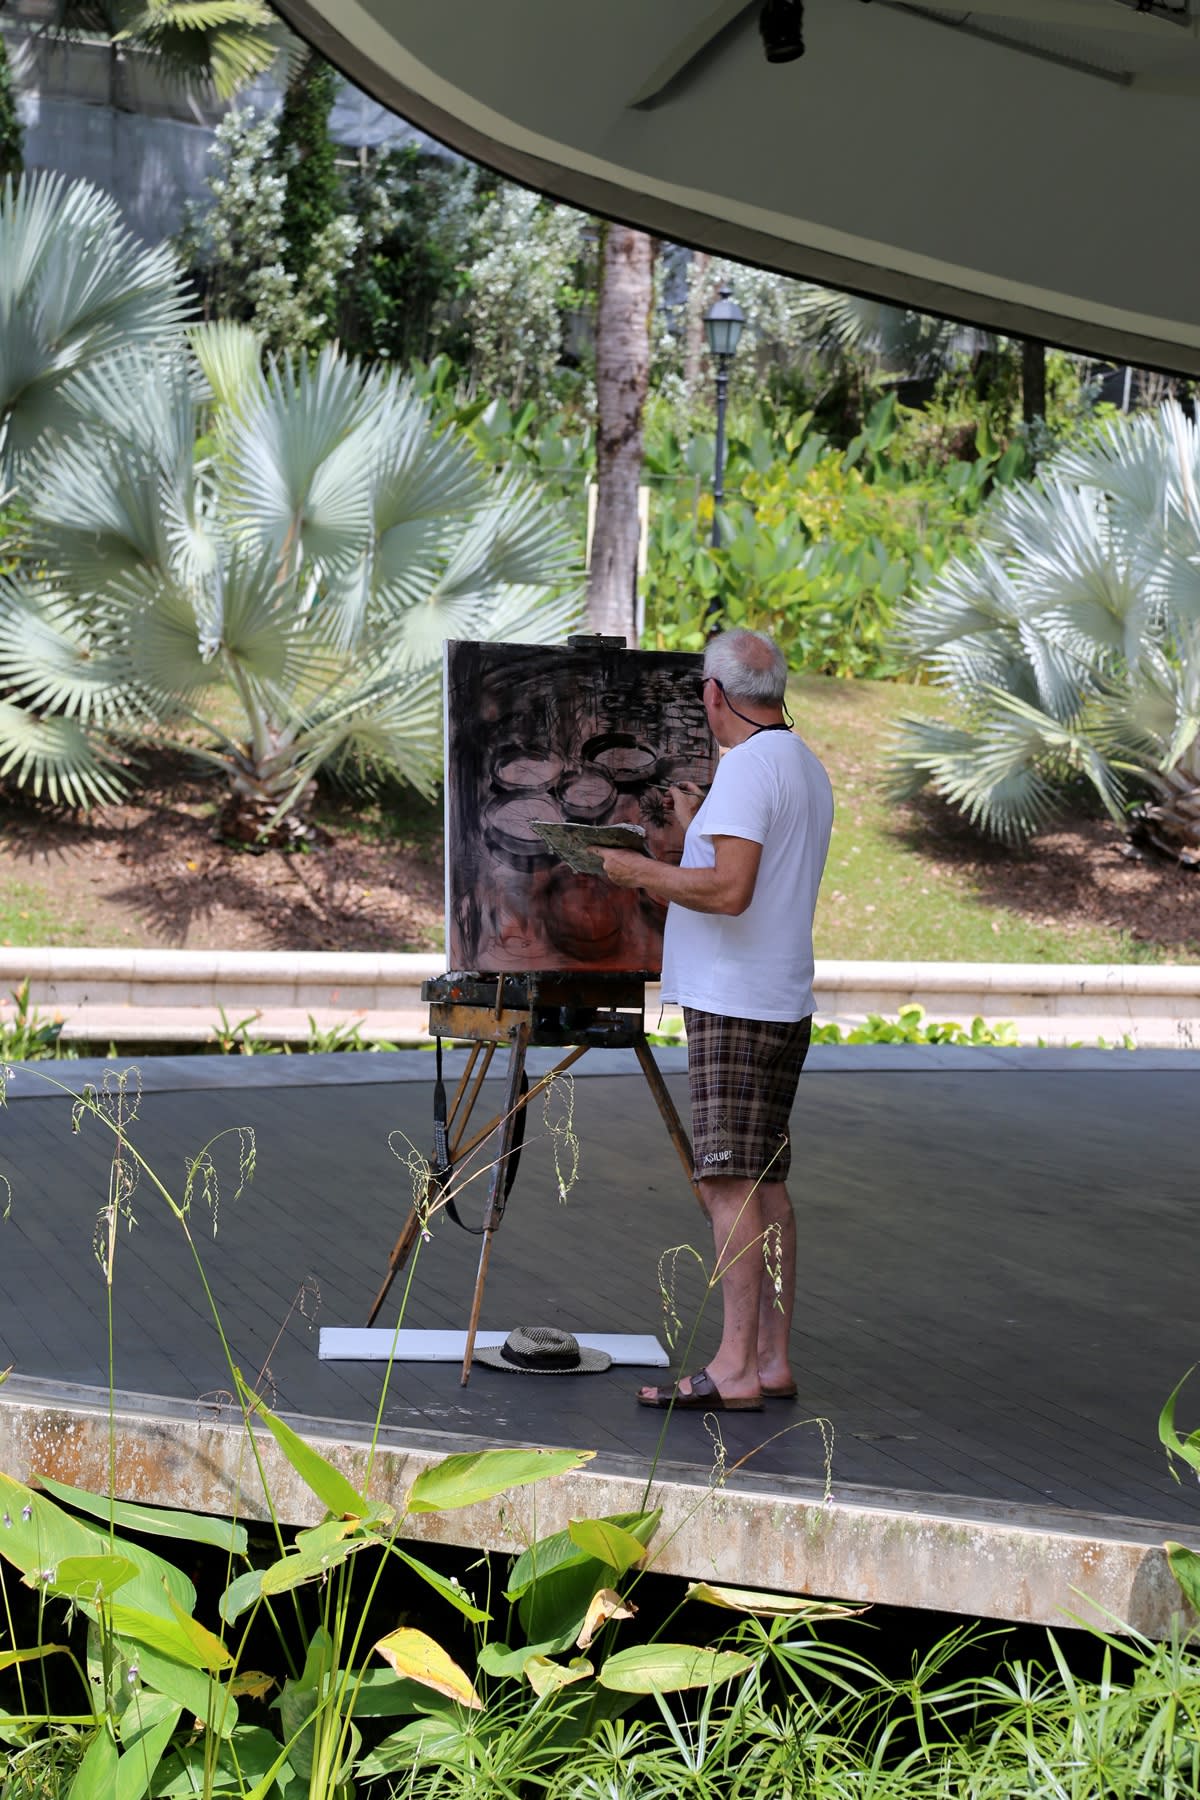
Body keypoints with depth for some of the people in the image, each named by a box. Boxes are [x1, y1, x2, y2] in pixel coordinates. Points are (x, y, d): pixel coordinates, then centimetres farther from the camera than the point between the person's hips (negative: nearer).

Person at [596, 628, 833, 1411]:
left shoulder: (748, 766, -14)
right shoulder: (809, 768, 17)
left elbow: (731, 890, -25)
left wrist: (640, 870, -12)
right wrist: (698, 825, 37)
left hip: (734, 1006, -10)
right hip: (784, 1002, 10)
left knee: (730, 1183, -10)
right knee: (764, 1181, 11)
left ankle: (735, 1368, -11)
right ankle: (773, 1360, 13)